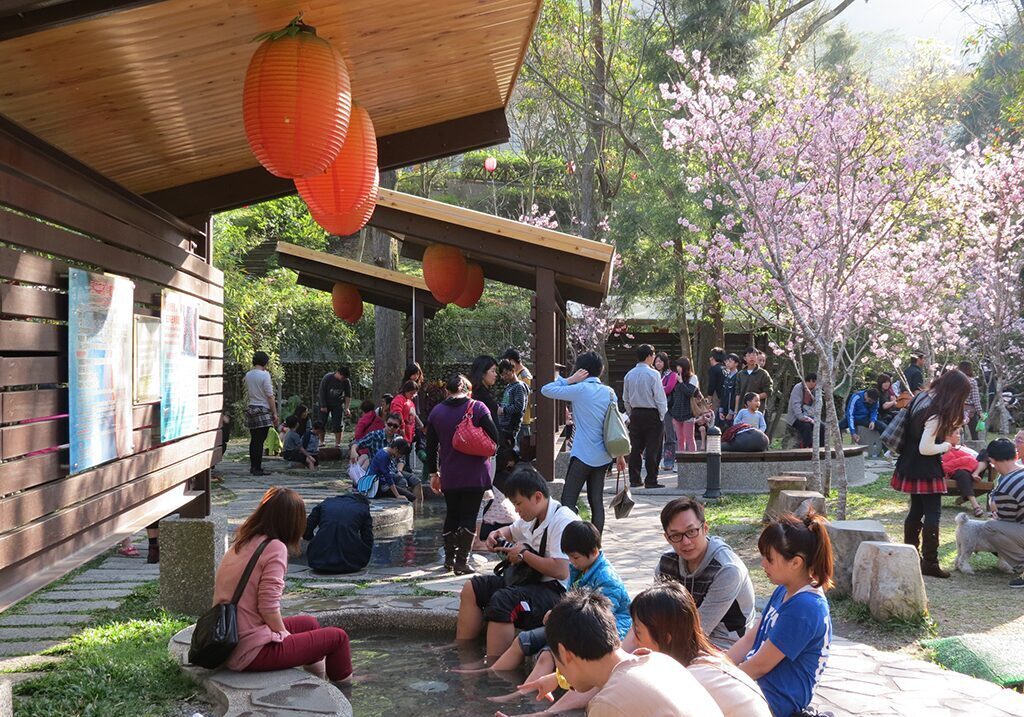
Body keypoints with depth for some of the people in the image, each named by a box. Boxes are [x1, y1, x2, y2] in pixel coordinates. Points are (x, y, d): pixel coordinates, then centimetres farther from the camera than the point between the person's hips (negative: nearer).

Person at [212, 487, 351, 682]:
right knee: (337, 637, 3)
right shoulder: (275, 548, -14)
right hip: (251, 653, -9)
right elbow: (268, 607, -20)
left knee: (309, 623, 27)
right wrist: (284, 635, -2)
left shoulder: (239, 546, 9)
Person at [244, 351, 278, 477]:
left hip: (250, 409, 7)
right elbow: (269, 396, -12)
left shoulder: (248, 375, 7)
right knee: (260, 441, -5)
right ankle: (257, 469, -5)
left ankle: (253, 467, 18)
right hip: (263, 410, -7)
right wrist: (275, 413, -8)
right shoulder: (264, 375, -12)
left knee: (254, 440, 13)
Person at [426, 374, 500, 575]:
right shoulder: (477, 408, -6)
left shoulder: (436, 412, 4)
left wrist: (433, 473, 15)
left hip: (449, 475, 3)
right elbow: (494, 437, -9)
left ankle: (449, 558, 23)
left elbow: (431, 446, 7)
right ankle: (461, 561, -3)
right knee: (469, 517, 2)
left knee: (451, 515, 18)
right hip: (474, 474, -3)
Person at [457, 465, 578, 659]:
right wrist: (499, 535, 11)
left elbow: (561, 570, -29)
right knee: (472, 588, 5)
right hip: (532, 582, 10)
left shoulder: (563, 521, -18)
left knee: (502, 601, -32)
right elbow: (512, 531, 36)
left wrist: (524, 554, -16)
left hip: (557, 591, -10)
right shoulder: (532, 517, 11)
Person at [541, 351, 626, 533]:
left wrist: (570, 380, -1)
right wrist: (620, 454, 17)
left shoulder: (581, 390, -11)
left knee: (568, 500, -4)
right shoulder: (610, 392, 6)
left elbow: (546, 390, -9)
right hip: (603, 457, 6)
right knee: (596, 501, 9)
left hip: (583, 455, -6)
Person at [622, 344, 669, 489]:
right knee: (652, 448, -1)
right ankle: (651, 481, -1)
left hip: (635, 414, 5)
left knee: (635, 447, 10)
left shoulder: (629, 375, 4)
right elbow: (659, 397, -12)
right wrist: (662, 415, -2)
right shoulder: (653, 374, -13)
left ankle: (634, 479, 12)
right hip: (652, 414, -5)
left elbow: (626, 398, 11)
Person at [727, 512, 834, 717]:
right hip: (755, 684, 10)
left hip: (774, 700, -10)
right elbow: (750, 639, 11)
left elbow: (760, 666, -19)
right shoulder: (784, 592, 7)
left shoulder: (803, 608, -23)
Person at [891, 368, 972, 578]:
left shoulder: (922, 397, 2)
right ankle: (930, 562, 1)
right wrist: (946, 446, -8)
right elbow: (926, 449, -25)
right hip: (925, 470, -9)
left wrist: (947, 431, 8)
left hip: (911, 466, 9)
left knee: (916, 510, 18)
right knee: (933, 513, -2)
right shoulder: (936, 414, -25)